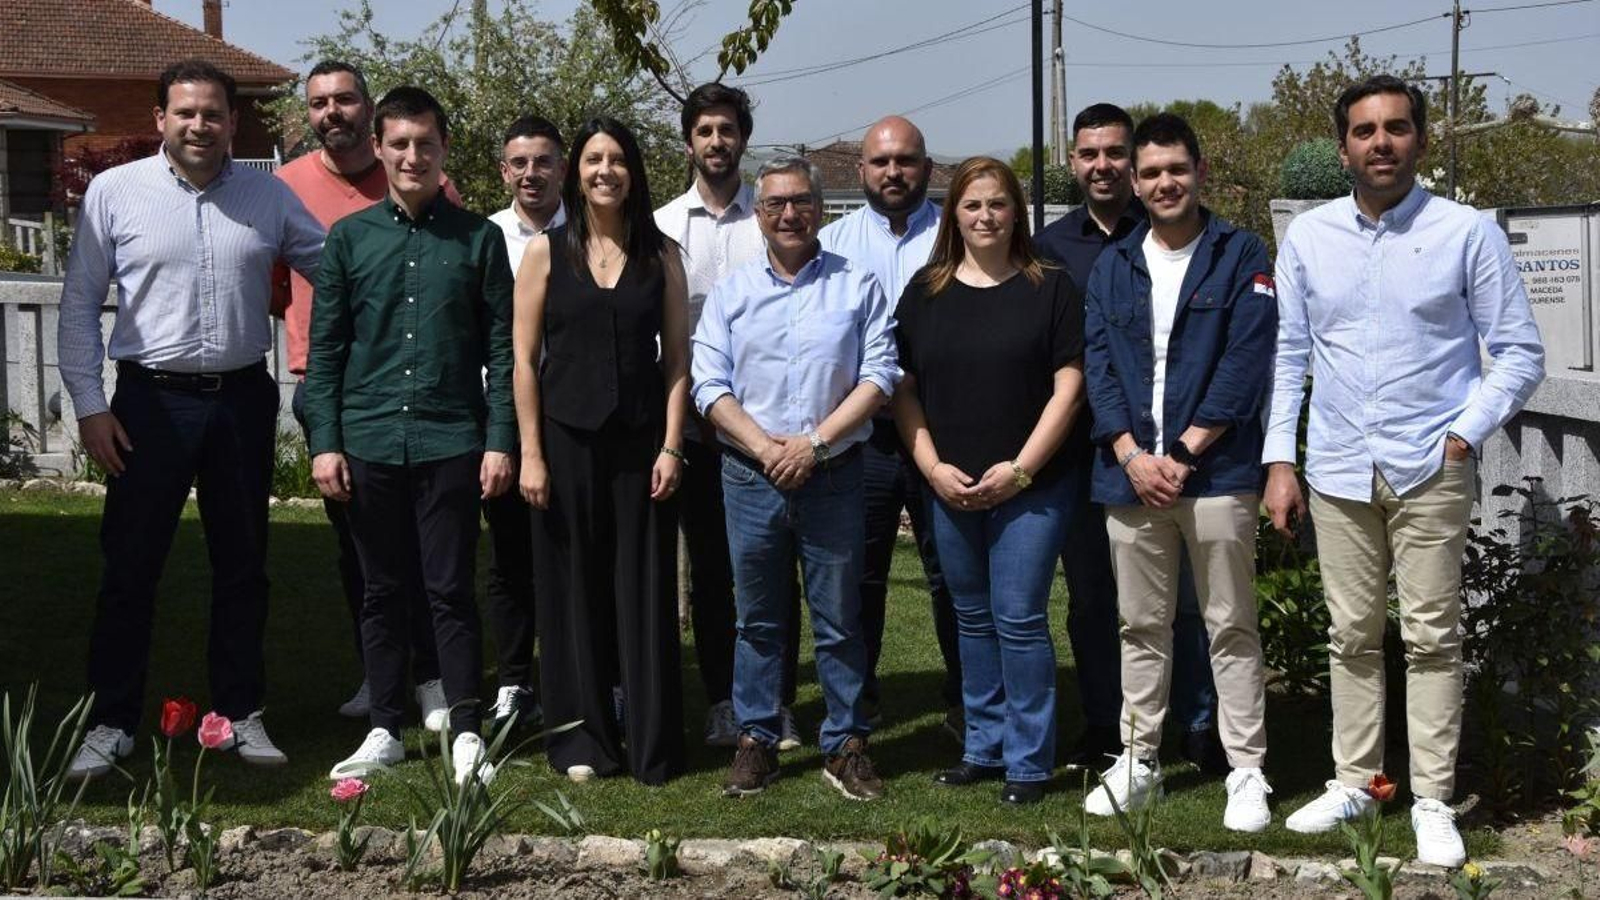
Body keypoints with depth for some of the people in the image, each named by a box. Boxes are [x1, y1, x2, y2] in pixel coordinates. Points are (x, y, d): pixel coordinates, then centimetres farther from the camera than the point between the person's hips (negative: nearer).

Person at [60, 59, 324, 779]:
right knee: (129, 566, 2)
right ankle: (111, 722, 13)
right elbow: (79, 306, 2)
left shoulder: (269, 197, 4)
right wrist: (88, 405, -3)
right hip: (152, 400, -2)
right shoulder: (115, 192, -1)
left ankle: (240, 713, 23)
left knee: (242, 565, 11)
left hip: (243, 398, 2)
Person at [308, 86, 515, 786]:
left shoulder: (477, 239, 4)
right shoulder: (349, 238, 6)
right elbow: (324, 349, 6)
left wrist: (500, 441, -4)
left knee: (451, 591, 1)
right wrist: (324, 442, -1)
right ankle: (384, 730, 18)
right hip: (369, 441, 2)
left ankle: (465, 733, 9)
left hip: (451, 441, -2)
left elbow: (501, 348, 3)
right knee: (383, 591, 9)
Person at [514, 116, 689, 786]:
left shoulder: (660, 256, 6)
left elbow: (677, 357, 5)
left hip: (640, 444, 1)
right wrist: (530, 452, -4)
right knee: (573, 590, 5)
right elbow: (524, 359, 1)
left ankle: (654, 747, 12)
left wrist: (671, 445, -3)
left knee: (645, 592, 3)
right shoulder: (545, 252, 2)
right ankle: (582, 739, 16)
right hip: (567, 441, 0)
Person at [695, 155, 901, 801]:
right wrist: (763, 446, -11)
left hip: (833, 476, -1)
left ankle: (845, 746, 12)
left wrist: (814, 442, -13)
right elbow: (708, 383, 2)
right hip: (751, 476, 1)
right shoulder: (731, 292, 8)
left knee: (839, 620, 4)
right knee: (758, 620, 9)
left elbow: (879, 375, -4)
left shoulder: (856, 287, 4)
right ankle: (755, 741, 18)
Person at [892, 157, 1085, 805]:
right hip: (949, 488, 4)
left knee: (1019, 619, -5)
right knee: (973, 619, 12)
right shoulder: (924, 292, 9)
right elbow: (904, 390, 8)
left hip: (1029, 487, -4)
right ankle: (984, 748, 22)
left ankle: (1029, 762, 4)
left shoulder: (1050, 289, 1)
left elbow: (1068, 386, -4)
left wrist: (1019, 469, -11)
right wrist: (934, 468, -4)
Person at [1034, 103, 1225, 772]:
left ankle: (1200, 726, 12)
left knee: (1178, 591, 1)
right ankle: (1103, 723, 22)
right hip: (1081, 444, 3)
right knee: (1089, 594, 10)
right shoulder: (1052, 244, 8)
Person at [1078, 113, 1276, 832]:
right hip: (1131, 476, 4)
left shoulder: (1241, 256, 1)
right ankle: (1139, 761, 22)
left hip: (1215, 474, -4)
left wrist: (1182, 453, -12)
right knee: (1142, 629, 12)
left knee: (1231, 628, 0)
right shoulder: (1113, 267, 13)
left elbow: (1245, 363, -7)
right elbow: (1098, 367, 7)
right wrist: (1132, 457, -7)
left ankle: (1247, 771, 7)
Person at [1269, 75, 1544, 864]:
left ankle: (1433, 801, 8)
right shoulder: (1307, 237, 4)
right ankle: (1352, 782, 22)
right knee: (1352, 636, 11)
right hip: (1337, 469, 3)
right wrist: (1279, 460, 4)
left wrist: (1465, 434, -10)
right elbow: (1288, 355, 8)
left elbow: (1520, 353, -1)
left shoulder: (1468, 232, -5)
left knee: (1431, 636, 1)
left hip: (1430, 468, -3)